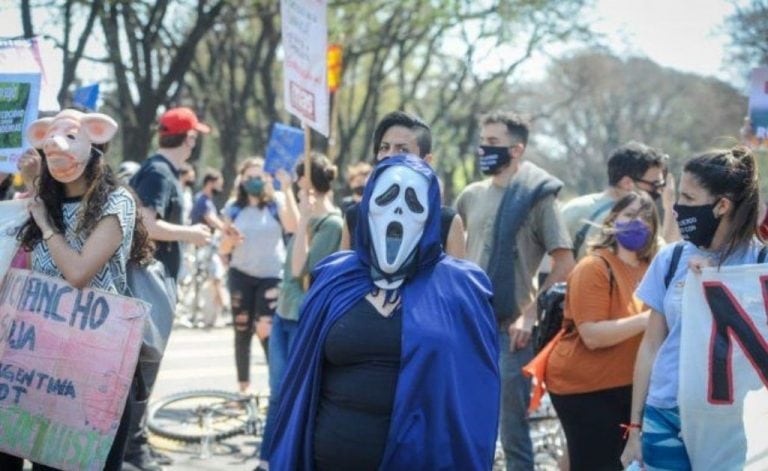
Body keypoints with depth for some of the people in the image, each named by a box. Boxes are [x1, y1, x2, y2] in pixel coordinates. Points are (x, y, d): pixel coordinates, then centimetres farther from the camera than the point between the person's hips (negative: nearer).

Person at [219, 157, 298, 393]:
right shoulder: (234, 209, 6)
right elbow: (223, 249, 9)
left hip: (271, 276, -3)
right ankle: (243, 387, 15)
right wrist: (230, 241, -15)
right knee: (242, 331, 5)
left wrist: (287, 189, -24)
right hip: (241, 275, 3)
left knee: (266, 331, -12)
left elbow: (293, 227, -21)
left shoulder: (277, 202, -1)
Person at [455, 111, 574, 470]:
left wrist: (531, 313, -14)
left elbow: (564, 264, -8)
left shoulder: (536, 196, -5)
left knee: (513, 430, 0)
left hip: (510, 329, -5)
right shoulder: (471, 196, 10)